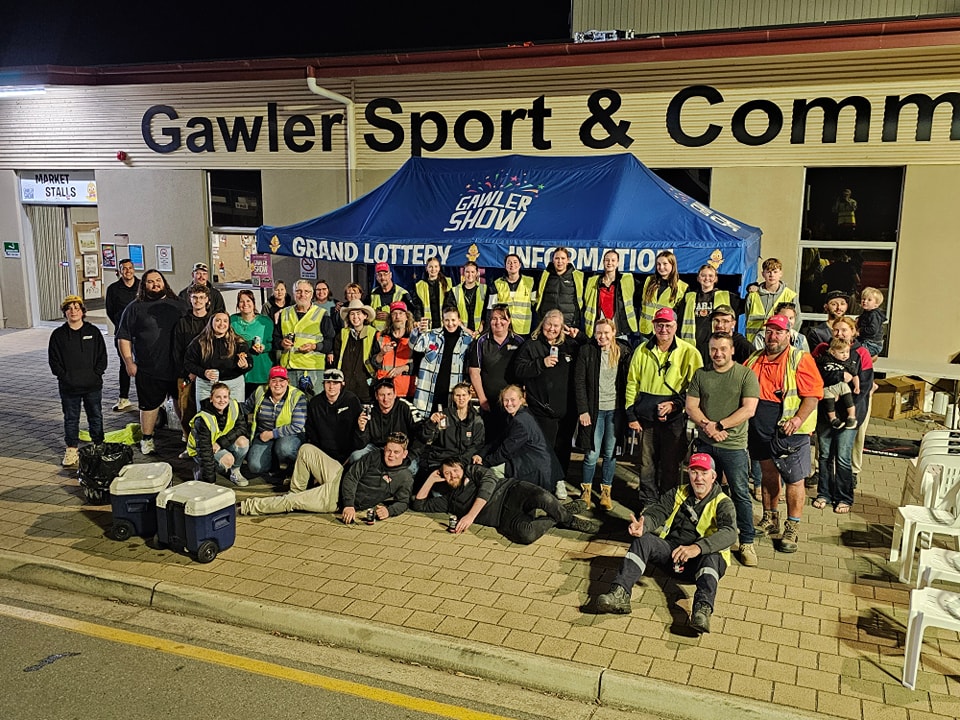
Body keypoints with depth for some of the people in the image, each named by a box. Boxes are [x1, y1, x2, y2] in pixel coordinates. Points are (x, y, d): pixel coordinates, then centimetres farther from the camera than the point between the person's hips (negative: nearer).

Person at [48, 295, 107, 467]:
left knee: (96, 417, 10)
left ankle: (98, 446, 23)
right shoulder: (58, 335, 1)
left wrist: (95, 375, -9)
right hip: (69, 387, 0)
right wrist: (65, 377, -9)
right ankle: (72, 449, 19)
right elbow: (54, 361, 1)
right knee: (71, 419, 9)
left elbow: (102, 357, 2)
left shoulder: (93, 332, 2)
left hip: (93, 385, 0)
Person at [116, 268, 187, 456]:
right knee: (149, 404, 6)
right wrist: (129, 362, -5)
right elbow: (124, 337, 3)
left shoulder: (178, 305, 9)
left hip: (177, 367, 2)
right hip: (148, 369, -2)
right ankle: (147, 440, 22)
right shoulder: (135, 308, 3)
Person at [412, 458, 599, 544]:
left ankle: (564, 513, -3)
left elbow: (489, 483, -8)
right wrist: (431, 479, 19)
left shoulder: (474, 471, 13)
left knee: (543, 498, -38)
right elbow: (419, 504, 27)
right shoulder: (449, 500, 25)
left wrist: (471, 515, -16)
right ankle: (568, 520, -6)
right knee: (526, 533, -34)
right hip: (505, 518, 2)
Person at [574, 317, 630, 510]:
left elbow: (628, 382, 6)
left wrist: (627, 410, 0)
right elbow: (579, 382, -3)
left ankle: (606, 491, 22)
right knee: (592, 454, 0)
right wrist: (583, 410, -8)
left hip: (616, 410, 2)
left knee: (610, 453, 8)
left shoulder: (623, 352, 2)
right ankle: (586, 489, 20)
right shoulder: (586, 351, -3)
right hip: (594, 409, -1)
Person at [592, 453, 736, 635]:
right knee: (643, 540, -22)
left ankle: (702, 609, -56)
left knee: (712, 557, -35)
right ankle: (619, 594, -38)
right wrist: (642, 526, -29)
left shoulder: (723, 503, -1)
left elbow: (729, 532, -21)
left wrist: (697, 548, -39)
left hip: (701, 559, -3)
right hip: (670, 551, 3)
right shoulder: (677, 494, 12)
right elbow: (656, 513, -2)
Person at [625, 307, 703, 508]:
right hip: (645, 418, 3)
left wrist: (675, 404, -14)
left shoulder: (689, 353, -4)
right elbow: (632, 384, 10)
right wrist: (631, 414, 5)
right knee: (647, 465, 11)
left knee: (670, 466, 6)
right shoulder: (642, 351, 5)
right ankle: (647, 505, 25)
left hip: (674, 419, -2)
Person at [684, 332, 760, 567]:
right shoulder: (700, 374, 7)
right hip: (704, 444, 4)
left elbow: (749, 409, -13)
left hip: (734, 445, -4)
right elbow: (691, 406, 3)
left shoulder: (746, 375, -5)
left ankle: (747, 542, 11)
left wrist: (719, 425, -16)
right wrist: (706, 425, -14)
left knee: (740, 494, 1)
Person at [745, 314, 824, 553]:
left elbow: (813, 394, -11)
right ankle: (770, 521, 31)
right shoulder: (755, 359, 10)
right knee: (768, 475, 17)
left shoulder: (801, 359, -6)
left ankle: (792, 529, 10)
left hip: (790, 432, -5)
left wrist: (798, 419, -22)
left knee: (793, 480, -1)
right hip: (760, 430, 5)